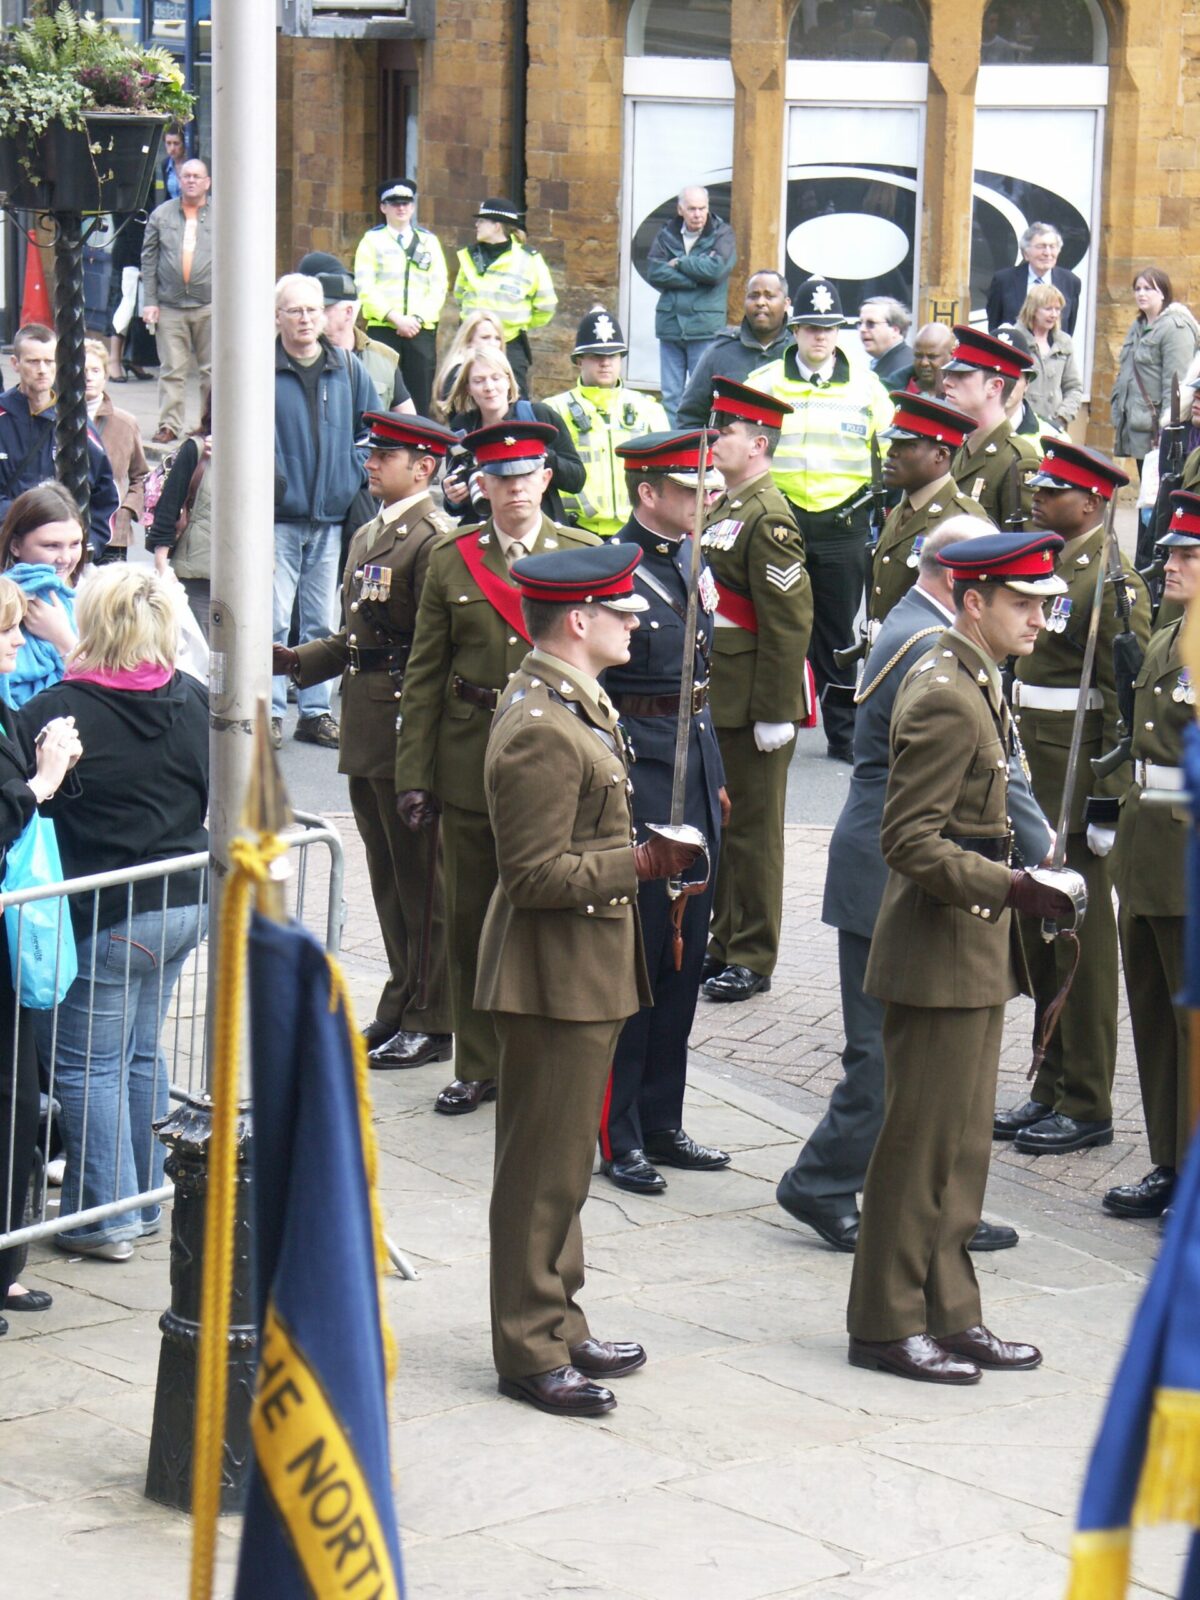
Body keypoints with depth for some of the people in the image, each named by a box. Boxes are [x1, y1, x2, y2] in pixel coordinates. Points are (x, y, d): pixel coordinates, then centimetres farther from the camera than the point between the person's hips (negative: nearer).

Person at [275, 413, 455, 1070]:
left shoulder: (434, 540, -13)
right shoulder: (368, 536, 17)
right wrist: (294, 660, 6)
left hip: (409, 728, -9)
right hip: (364, 732, 9)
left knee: (420, 875, -1)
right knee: (387, 874, 15)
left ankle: (431, 1022, 6)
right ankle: (402, 1003, 25)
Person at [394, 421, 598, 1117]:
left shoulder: (584, 555, 2)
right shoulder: (450, 562, 6)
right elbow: (424, 677, 6)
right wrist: (414, 775, 1)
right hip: (470, 766, 2)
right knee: (471, 922, 8)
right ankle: (481, 1066, 19)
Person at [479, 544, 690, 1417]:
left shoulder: (577, 704, 10)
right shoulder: (539, 731, -23)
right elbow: (537, 874, -24)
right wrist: (636, 865, -25)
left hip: (586, 969, 11)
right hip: (554, 975, -11)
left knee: (563, 1159, 18)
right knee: (546, 1166, -1)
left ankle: (560, 1325, 29)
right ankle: (531, 1351, 7)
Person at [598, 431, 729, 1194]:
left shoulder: (691, 567, 12)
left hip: (694, 779, 8)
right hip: (638, 782, -8)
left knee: (684, 959, 12)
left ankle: (663, 1123, 21)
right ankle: (619, 1139, 6)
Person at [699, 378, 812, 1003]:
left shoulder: (768, 519, -16)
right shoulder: (720, 511, 13)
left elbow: (789, 623, -19)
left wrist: (775, 713, -20)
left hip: (751, 707, -9)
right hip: (713, 701, 9)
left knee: (752, 832, 0)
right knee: (716, 829, 15)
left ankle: (753, 958, 8)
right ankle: (722, 945, 25)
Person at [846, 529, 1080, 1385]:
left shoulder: (971, 683, 12)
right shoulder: (944, 699, -19)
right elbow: (911, 843, -22)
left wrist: (1022, 896, 19)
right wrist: (1012, 889, -25)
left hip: (973, 955, 10)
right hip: (940, 956, -10)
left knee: (962, 1144, 14)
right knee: (922, 1143, -1)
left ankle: (950, 1314, 21)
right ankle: (887, 1323, 8)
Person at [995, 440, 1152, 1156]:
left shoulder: (1113, 582, -14)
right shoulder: (1047, 567, 13)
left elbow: (1129, 704, -17)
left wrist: (1108, 803, -19)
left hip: (1078, 790, -9)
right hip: (1032, 781, 9)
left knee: (1081, 943, -2)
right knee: (1039, 935, 14)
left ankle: (1087, 1106, 5)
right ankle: (1051, 1090, 23)